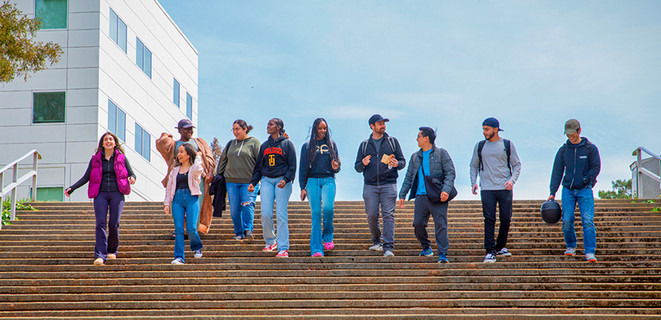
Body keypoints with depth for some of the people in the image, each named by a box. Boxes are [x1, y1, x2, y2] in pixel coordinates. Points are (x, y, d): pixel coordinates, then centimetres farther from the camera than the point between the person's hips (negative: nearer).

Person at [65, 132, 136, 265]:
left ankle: (112, 251, 16)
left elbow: (131, 174, 7)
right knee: (100, 223, -12)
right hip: (100, 194, 1)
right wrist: (72, 188, 2)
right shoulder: (95, 159, 11)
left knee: (114, 224, -6)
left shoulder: (121, 158, 8)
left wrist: (132, 178, -17)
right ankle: (100, 256, -18)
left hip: (116, 194, -1)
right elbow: (86, 177, 12)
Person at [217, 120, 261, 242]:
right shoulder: (231, 144, 16)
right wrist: (218, 175, 18)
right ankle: (239, 233, 10)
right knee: (234, 208, 1)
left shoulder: (254, 142, 2)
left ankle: (248, 230, -14)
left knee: (247, 205, -17)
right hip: (231, 181, 4)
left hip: (249, 181, -4)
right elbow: (223, 160, 22)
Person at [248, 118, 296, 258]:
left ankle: (283, 248, -9)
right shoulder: (264, 146, 16)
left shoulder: (287, 144, 3)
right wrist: (253, 182, 9)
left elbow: (292, 166, -1)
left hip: (282, 181, -4)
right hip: (267, 180, 4)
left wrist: (285, 179, -16)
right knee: (266, 214, -7)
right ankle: (270, 241, 14)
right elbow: (258, 167, 21)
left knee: (281, 215, -9)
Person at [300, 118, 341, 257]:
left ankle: (328, 237, 2)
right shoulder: (307, 146, 10)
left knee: (328, 208, -23)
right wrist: (302, 188, 1)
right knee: (316, 213, -8)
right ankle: (316, 249, -8)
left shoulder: (331, 144, 13)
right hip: (313, 181, 0)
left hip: (328, 180, 0)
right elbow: (303, 168, 9)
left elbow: (337, 162, 15)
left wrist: (336, 167, -10)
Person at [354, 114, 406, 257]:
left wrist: (397, 164, -12)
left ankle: (388, 247, -14)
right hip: (370, 185, 2)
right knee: (372, 215, -2)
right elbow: (357, 167, 14)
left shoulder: (392, 141, 12)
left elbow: (403, 161, 11)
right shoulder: (364, 145, 15)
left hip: (389, 185, -1)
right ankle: (376, 241, 20)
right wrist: (363, 164, -8)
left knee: (388, 215, -11)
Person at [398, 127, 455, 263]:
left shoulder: (441, 153, 2)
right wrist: (402, 195, 12)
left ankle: (443, 254, -7)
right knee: (418, 224, 0)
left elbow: (450, 173, -4)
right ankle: (426, 248, 21)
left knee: (441, 224, -8)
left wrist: (446, 190, -18)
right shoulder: (415, 157, 17)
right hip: (421, 196, 5)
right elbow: (409, 177, 20)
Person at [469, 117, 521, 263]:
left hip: (505, 188, 0)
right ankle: (490, 252, -9)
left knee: (506, 219, 3)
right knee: (489, 220, -8)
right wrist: (473, 182, 1)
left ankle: (500, 247, 21)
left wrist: (512, 180, -8)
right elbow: (474, 166, 17)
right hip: (487, 189, 0)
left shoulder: (507, 145, 6)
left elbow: (517, 165, 8)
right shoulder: (480, 146, 10)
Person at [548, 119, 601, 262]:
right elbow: (557, 171, 6)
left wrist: (585, 180, -11)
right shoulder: (563, 150, 7)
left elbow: (596, 167, 1)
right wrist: (552, 192, 1)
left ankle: (590, 252, -14)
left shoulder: (590, 148, 1)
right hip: (568, 190, 2)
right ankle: (571, 247, 16)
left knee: (587, 220, -13)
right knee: (567, 220, -6)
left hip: (585, 190, -2)